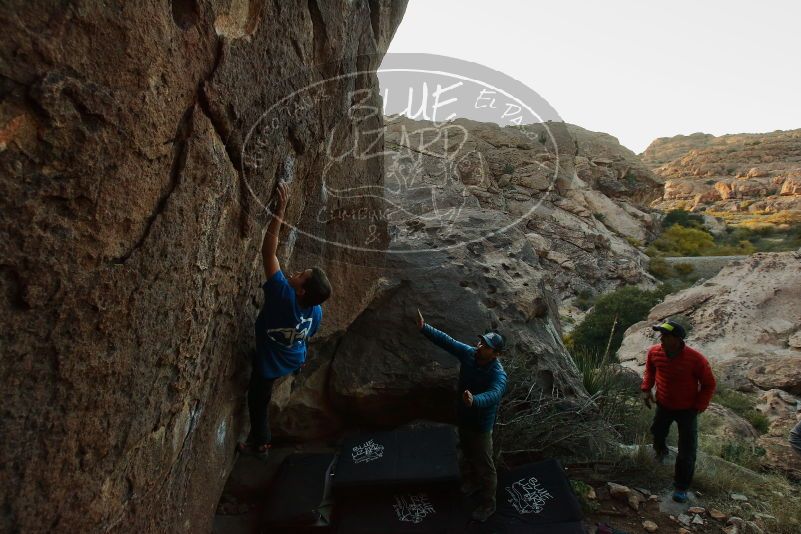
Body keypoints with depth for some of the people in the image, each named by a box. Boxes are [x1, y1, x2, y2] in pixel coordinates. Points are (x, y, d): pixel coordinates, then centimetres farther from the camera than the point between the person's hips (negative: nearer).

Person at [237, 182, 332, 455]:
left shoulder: (284, 296, -43)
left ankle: (260, 443, 44)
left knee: (258, 400, 22)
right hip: (294, 359, 6)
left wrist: (280, 209, -43)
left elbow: (268, 251, -44)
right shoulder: (316, 312, -24)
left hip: (269, 363, -5)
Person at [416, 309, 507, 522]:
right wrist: (424, 328, -27)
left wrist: (474, 401, -73)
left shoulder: (498, 375, -34)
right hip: (463, 417, 7)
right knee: (467, 454, 31)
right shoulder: (469, 353, -17)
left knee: (485, 466, 14)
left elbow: (492, 395, -52)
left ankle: (487, 504, 38)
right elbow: (446, 341, -15)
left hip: (481, 425, -7)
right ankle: (471, 481, 59)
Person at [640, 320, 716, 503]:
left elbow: (709, 385, -13)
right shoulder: (654, 352, -17)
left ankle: (681, 487, 18)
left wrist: (699, 406, -14)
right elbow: (649, 370, 6)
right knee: (657, 433, 24)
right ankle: (660, 451, 60)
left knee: (687, 451, 1)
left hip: (687, 409, -3)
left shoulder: (696, 359, -29)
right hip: (663, 405, 4)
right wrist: (646, 389, -4)